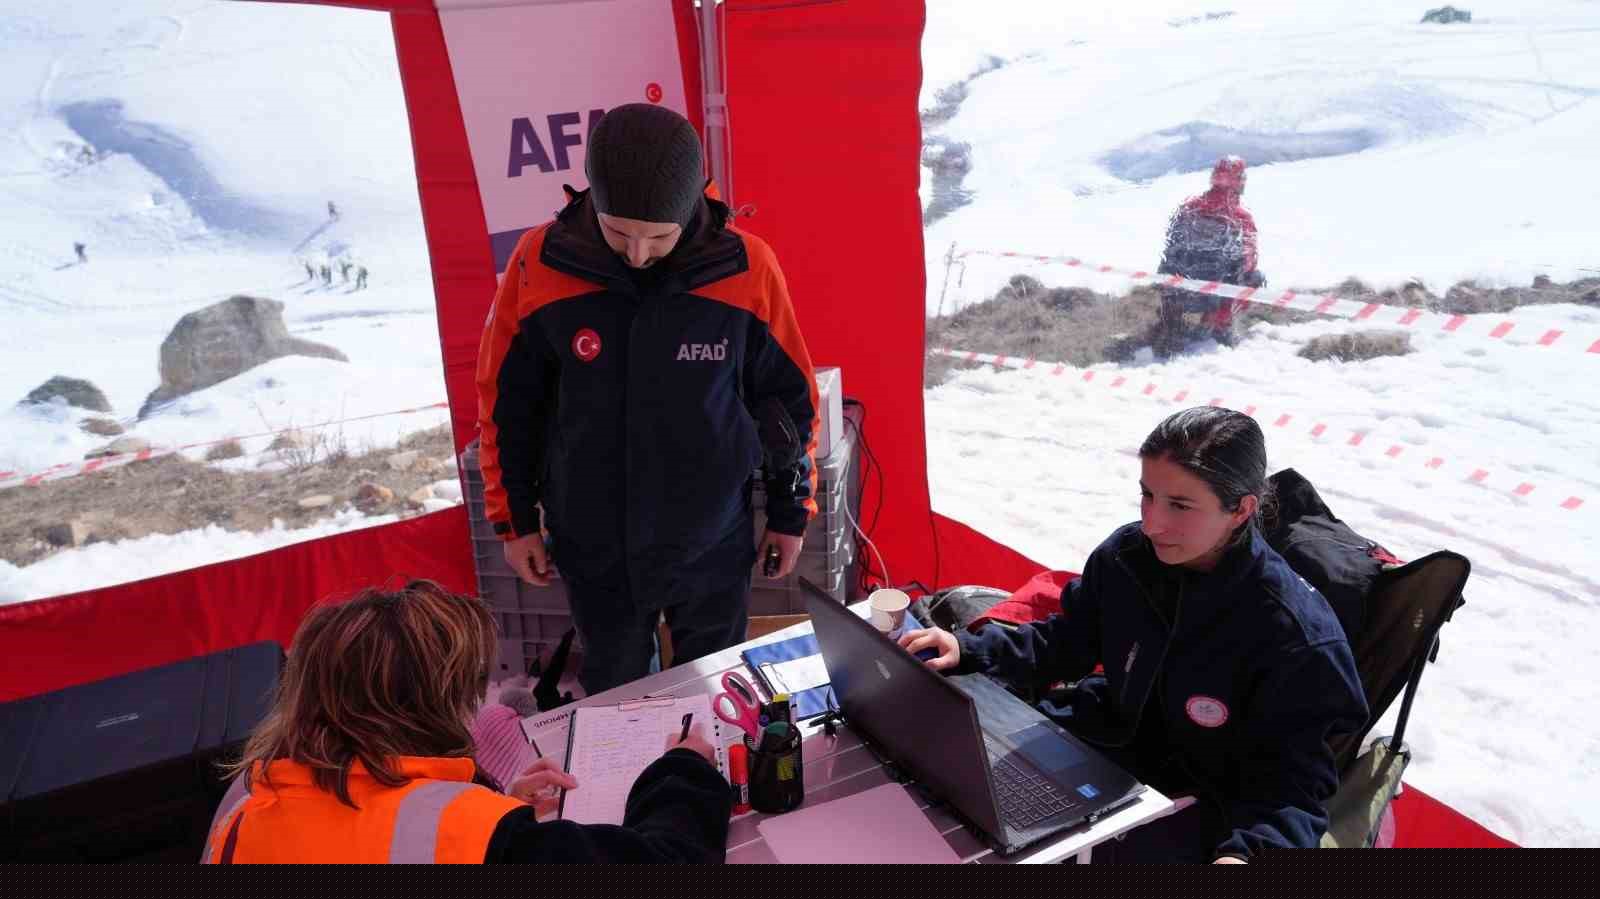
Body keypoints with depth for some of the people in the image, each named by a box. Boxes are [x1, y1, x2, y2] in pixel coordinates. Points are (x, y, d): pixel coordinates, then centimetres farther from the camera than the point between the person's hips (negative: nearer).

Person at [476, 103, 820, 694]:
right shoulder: (538, 264, -15)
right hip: (594, 547, 1)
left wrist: (790, 512, 5)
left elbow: (788, 395, -2)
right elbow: (506, 401, -2)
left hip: (713, 543, 0)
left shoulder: (748, 268, -16)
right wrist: (515, 518, 4)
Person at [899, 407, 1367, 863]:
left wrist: (1247, 850, -38)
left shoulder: (1296, 636, -26)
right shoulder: (1124, 555, -10)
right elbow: (1067, 642, 6)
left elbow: (1291, 775, -18)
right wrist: (970, 651, -8)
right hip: (1114, 738, 5)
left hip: (1208, 799, -5)